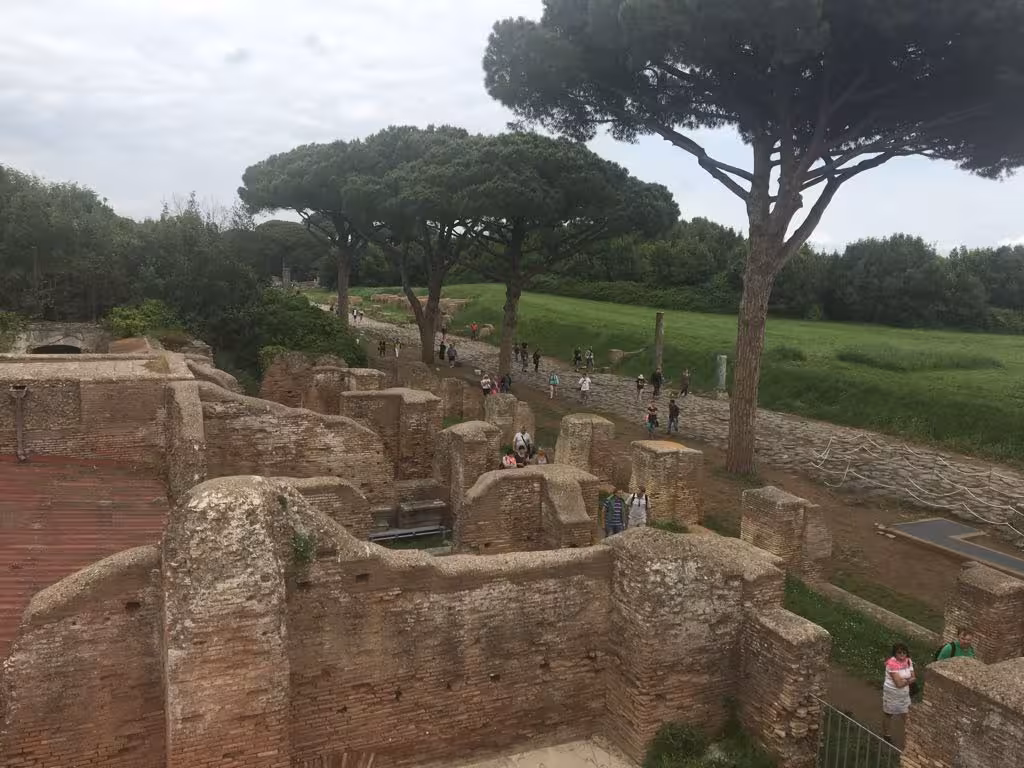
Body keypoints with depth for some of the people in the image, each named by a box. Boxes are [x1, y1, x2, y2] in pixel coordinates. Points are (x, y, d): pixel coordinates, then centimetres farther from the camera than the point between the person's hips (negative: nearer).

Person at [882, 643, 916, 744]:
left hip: (904, 693, 6)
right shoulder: (892, 663, -27)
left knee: (907, 714, 14)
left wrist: (904, 680, -22)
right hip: (891, 693, -6)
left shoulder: (908, 661, -5)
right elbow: (899, 683, -29)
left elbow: (913, 678, -5)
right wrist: (908, 679, -14)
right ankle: (885, 734, 32)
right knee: (888, 714, 14)